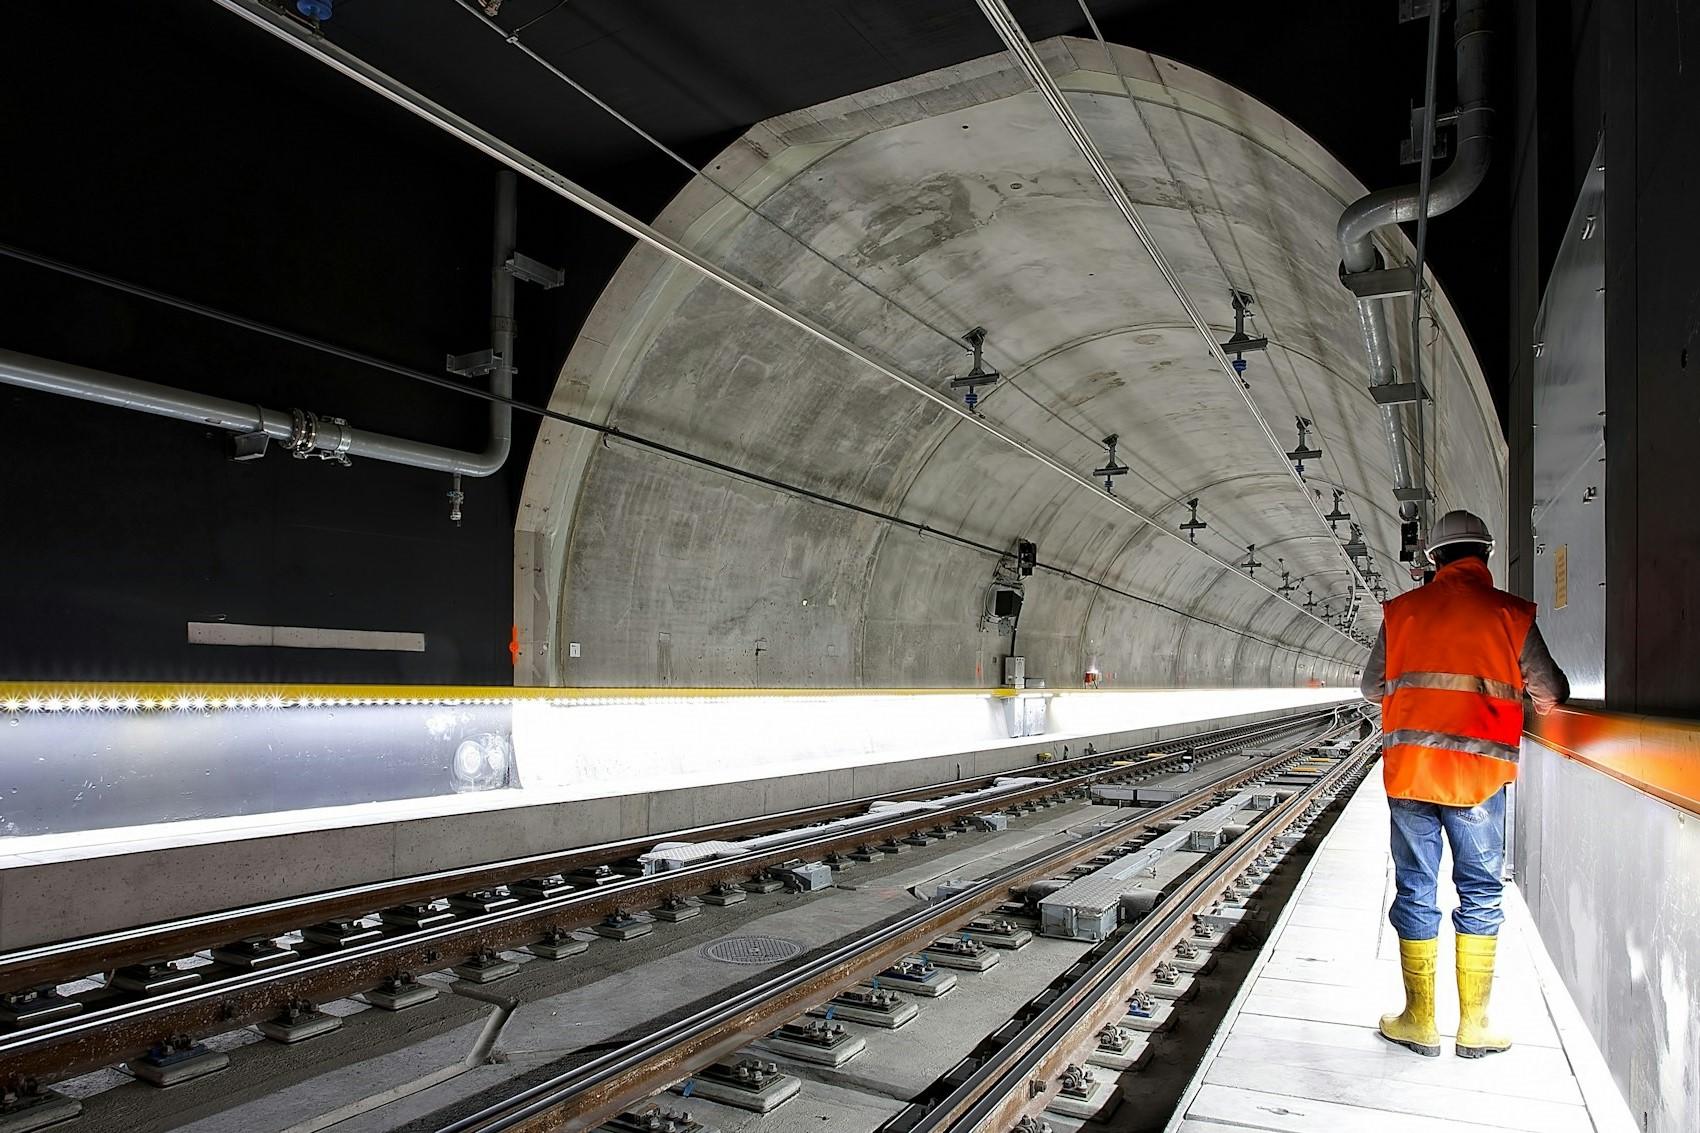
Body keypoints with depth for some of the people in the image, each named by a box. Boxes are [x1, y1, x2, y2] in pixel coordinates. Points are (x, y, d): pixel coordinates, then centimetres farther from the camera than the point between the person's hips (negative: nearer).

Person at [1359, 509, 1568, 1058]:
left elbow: (1371, 687, 12)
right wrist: (1547, 698, 32)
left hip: (1409, 769, 1)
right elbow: (1550, 692, 9)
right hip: (1479, 772, -1)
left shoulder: (1403, 609, 3)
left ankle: (1420, 1022, 15)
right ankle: (1473, 1025, 17)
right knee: (1480, 895, 11)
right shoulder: (1509, 613, -1)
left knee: (1416, 893, 8)